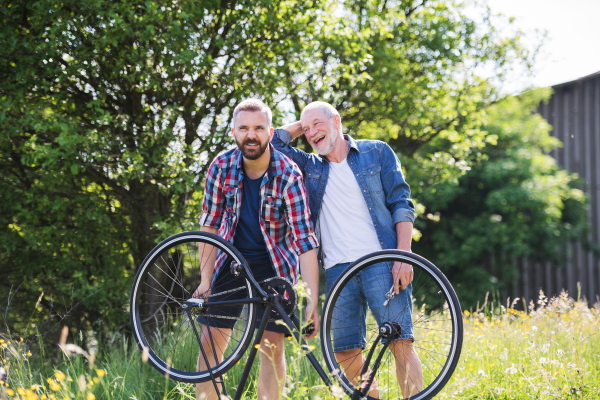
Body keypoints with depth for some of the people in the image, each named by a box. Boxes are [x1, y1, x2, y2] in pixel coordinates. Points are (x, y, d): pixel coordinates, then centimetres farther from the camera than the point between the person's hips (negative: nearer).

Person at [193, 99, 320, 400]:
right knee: (211, 341, 2)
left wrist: (312, 303, -28)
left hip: (273, 265, -3)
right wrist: (206, 280, -3)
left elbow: (305, 239, -23)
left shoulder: (288, 175, -21)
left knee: (271, 346, -9)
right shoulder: (222, 167, -11)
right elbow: (209, 225, 0)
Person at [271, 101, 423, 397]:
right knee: (345, 353, -1)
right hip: (337, 269, 4)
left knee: (401, 342, -11)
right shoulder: (310, 167, 18)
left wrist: (403, 256, -7)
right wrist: (303, 124, 18)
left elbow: (401, 203, 3)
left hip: (380, 262, -4)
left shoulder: (377, 152, 8)